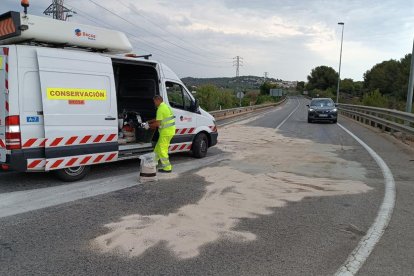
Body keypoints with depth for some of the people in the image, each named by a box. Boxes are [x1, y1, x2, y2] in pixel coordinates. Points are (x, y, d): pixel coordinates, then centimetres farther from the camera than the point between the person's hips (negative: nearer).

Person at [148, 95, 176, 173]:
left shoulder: (161, 109, -17)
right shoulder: (166, 106, 15)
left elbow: (157, 123, -19)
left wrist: (149, 125, -4)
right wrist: (150, 121, 23)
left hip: (166, 132, -10)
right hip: (170, 131, 10)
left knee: (162, 150, -2)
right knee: (158, 148, 20)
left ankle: (167, 168, 3)